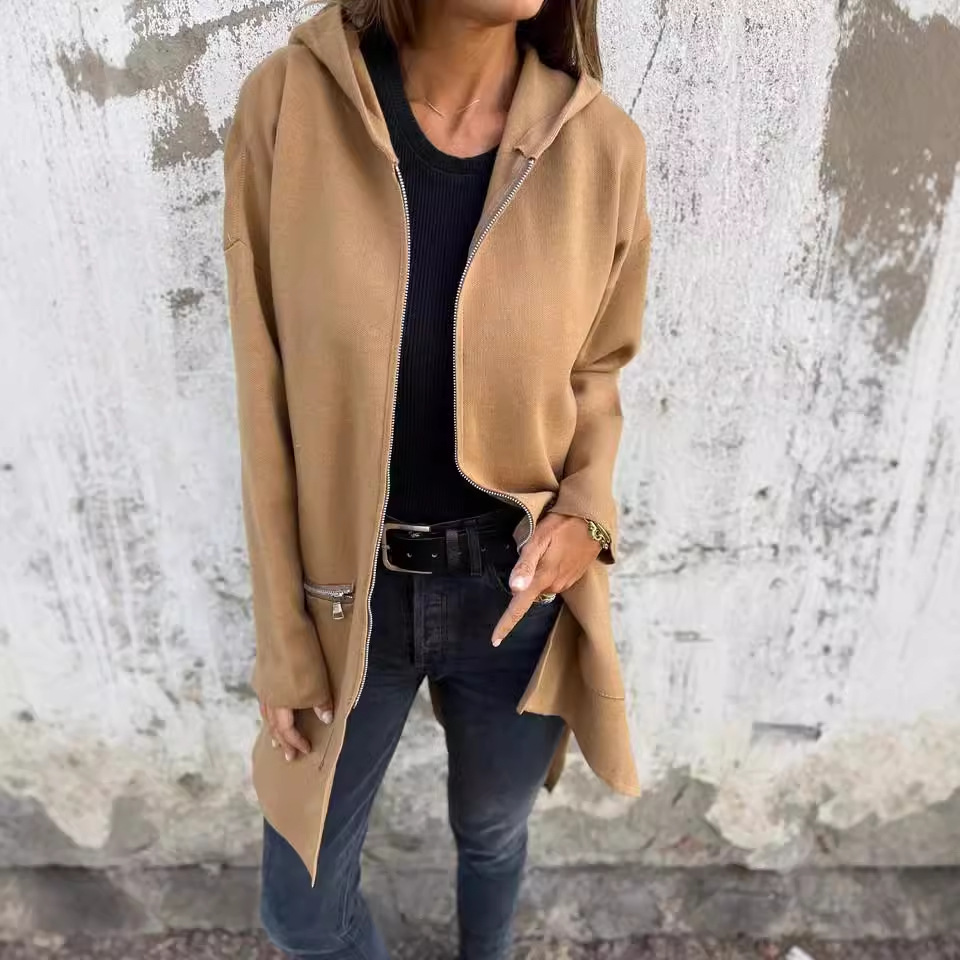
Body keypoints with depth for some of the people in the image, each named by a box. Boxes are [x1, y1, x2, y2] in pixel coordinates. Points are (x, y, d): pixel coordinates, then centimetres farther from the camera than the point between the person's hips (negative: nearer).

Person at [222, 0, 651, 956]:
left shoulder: (601, 145, -11)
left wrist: (584, 514, -16)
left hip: (517, 585, 1)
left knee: (492, 833, 29)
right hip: (348, 590, 0)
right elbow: (267, 409, -9)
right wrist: (283, 637, -4)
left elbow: (595, 375, 4)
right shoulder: (286, 105, -14)